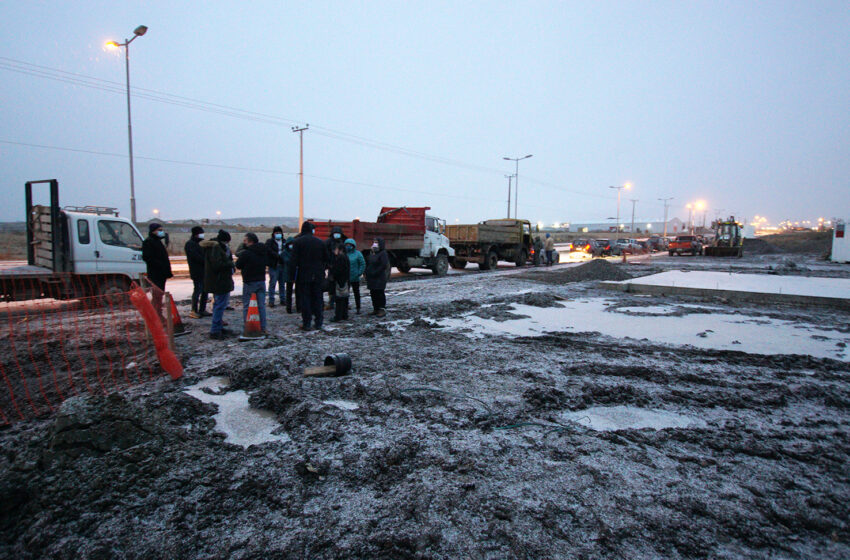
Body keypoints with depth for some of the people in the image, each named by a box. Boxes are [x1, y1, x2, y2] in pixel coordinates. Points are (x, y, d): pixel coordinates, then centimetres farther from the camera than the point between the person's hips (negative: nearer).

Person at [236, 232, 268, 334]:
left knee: (246, 306, 5)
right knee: (261, 306, 10)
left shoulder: (246, 253, -16)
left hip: (249, 282, -5)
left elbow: (238, 265, -7)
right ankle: (263, 328, 13)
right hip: (261, 281, 6)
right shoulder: (263, 251, 3)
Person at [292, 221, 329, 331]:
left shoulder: (297, 241, -5)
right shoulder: (320, 242, 6)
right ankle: (318, 323, 12)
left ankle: (306, 324, 3)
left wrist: (294, 274, -1)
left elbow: (294, 259, -10)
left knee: (305, 298, 2)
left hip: (303, 275, -3)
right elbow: (326, 259, 8)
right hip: (318, 275, 3)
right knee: (317, 298, 9)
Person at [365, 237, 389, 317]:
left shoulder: (383, 253, -9)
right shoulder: (371, 254, 16)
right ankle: (376, 308, 20)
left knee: (380, 293, -7)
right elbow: (367, 264, 23)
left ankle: (382, 309, -1)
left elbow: (383, 265, -18)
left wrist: (375, 272, -19)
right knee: (373, 293, 11)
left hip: (379, 278, -8)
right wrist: (367, 272, 8)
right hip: (371, 278, 8)